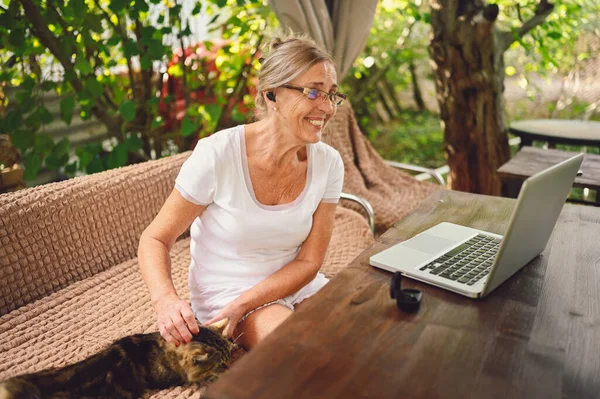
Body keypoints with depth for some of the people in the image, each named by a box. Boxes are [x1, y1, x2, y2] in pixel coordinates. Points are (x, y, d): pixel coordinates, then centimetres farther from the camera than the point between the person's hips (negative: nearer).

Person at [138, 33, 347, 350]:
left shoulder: (328, 163, -9)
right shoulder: (217, 155, -21)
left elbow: (308, 261, -7)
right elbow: (155, 239, -11)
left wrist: (243, 305, -20)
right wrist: (165, 299, -31)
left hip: (297, 286, 5)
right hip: (224, 293, -4)